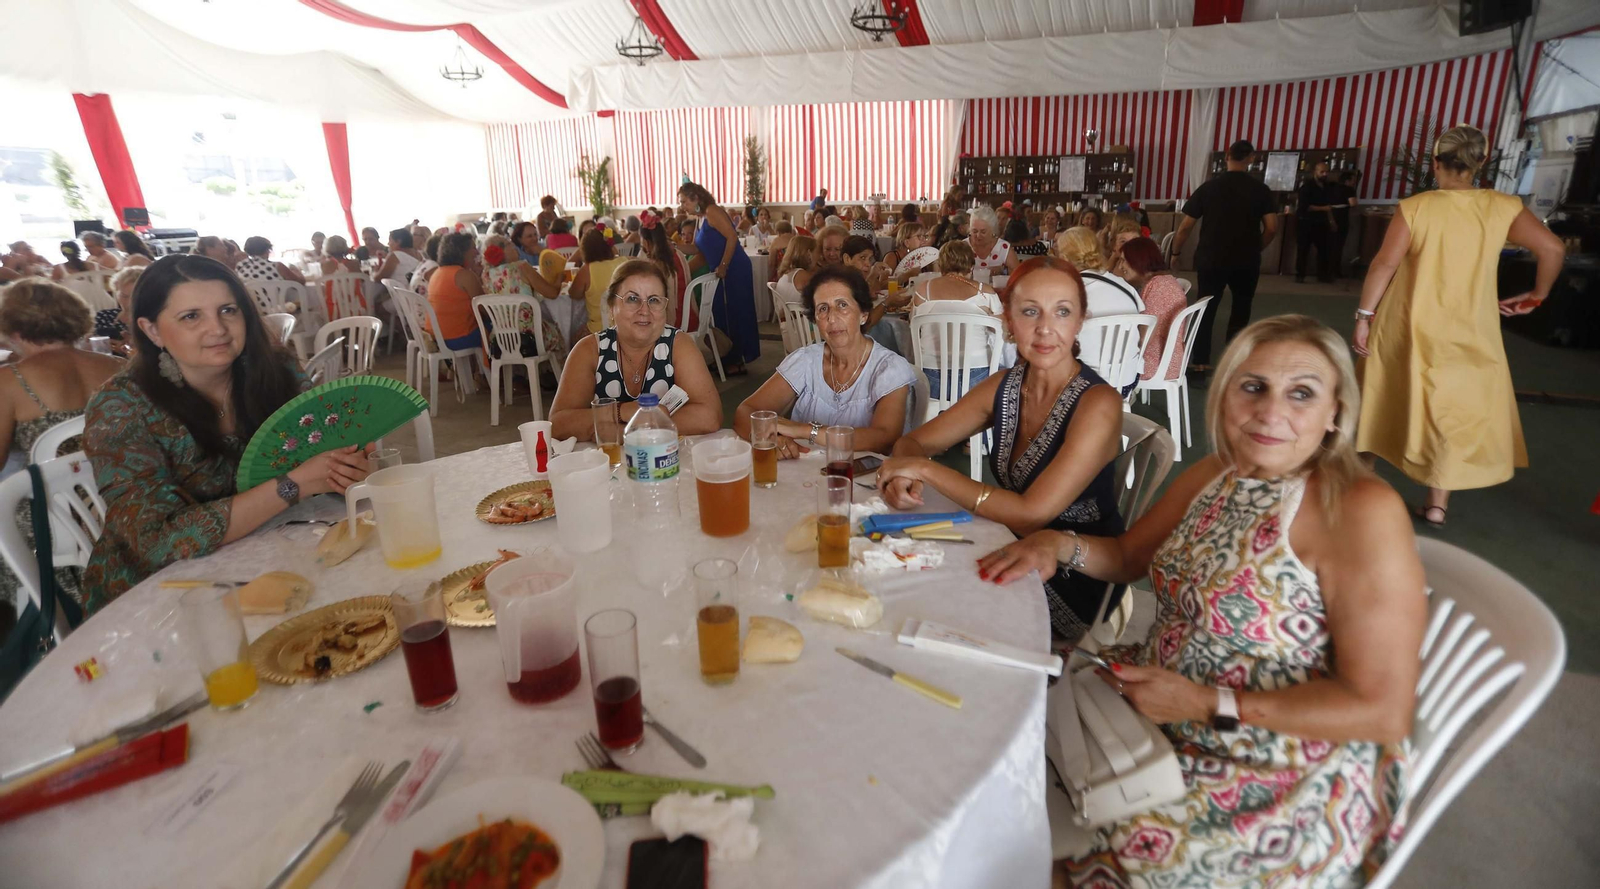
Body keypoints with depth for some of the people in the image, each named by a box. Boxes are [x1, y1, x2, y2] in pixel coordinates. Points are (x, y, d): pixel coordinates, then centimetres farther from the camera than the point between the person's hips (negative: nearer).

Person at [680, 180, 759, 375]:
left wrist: (722, 267, -23)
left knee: (732, 312, -4)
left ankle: (736, 361, 3)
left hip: (733, 270, -10)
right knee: (722, 313, 12)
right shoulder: (701, 219, 16)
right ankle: (729, 359, 20)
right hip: (722, 273, 10)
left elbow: (732, 238, -20)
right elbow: (702, 252, 16)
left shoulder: (712, 212, -11)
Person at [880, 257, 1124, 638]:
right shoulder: (1003, 387, -2)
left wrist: (926, 469, -23)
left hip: (1077, 582, -5)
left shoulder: (1098, 404, -20)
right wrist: (901, 475, -21)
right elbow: (913, 442, 3)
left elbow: (1031, 514, -27)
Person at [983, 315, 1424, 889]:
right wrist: (1061, 545, -8)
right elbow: (1130, 555, 13)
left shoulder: (1363, 512, -21)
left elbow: (1383, 711, -20)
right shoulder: (1215, 476, 0)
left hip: (1284, 789, -6)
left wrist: (1207, 704, -21)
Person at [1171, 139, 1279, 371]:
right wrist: (1254, 250, 11)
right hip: (1246, 261, 0)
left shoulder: (1208, 187, -2)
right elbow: (1271, 229, -6)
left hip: (1211, 259, 0)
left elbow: (1185, 226, -3)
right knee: (1241, 309, 17)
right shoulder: (1261, 189, -2)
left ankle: (1200, 362, 3)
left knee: (1205, 311, 8)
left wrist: (1175, 253, 10)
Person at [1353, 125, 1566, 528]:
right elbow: (1553, 248, -6)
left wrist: (1364, 316, -9)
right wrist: (1537, 295, 10)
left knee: (1386, 403, 16)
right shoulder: (1502, 207, -2)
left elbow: (1384, 264, -14)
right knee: (1456, 412, 11)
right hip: (1470, 333, 1)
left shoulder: (1415, 207, -8)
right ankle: (1437, 502, 10)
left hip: (1409, 328, -1)